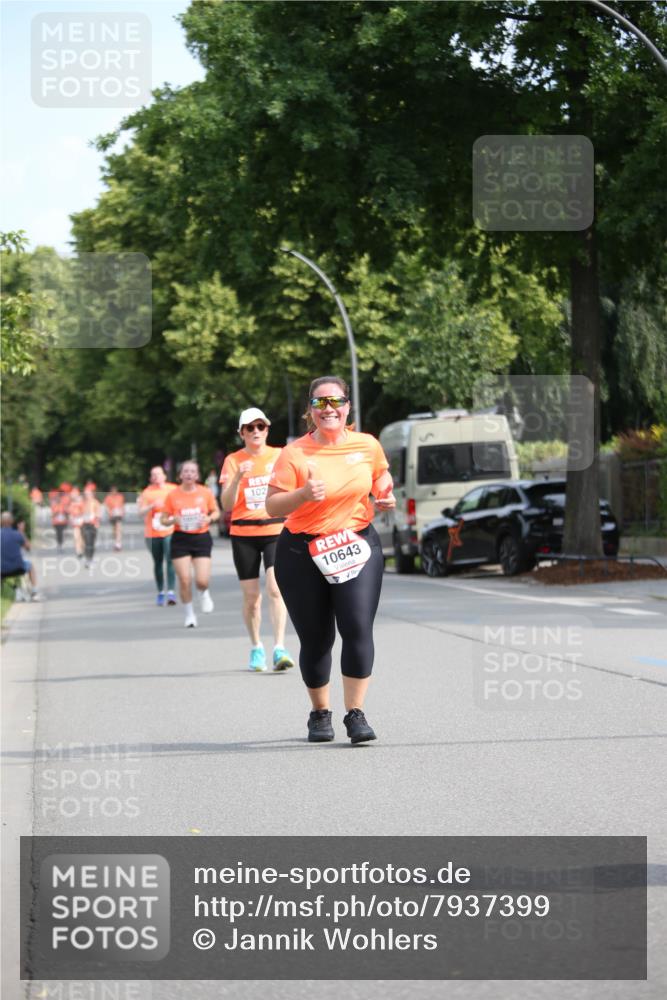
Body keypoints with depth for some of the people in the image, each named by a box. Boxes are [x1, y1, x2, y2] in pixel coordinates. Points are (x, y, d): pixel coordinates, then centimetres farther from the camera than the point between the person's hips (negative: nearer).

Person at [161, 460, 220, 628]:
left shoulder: (205, 493, -1)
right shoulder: (172, 495, -2)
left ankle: (204, 594, 29)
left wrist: (209, 518, -10)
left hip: (201, 538, 0)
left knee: (202, 581, -10)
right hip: (181, 539, 0)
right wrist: (174, 520, -16)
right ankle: (189, 614, 14)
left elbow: (216, 512, 12)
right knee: (184, 580, -6)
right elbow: (164, 520, 5)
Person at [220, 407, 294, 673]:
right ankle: (256, 648, 21)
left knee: (276, 588, -17)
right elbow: (227, 505, -7)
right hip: (244, 534, 0)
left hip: (276, 530, 0)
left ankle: (279, 648, -20)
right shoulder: (233, 461, 2)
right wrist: (238, 477, -21)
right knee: (251, 596, 4)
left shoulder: (280, 456, 5)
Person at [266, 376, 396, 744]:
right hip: (303, 553, -1)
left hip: (357, 547, 1)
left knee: (358, 628, -15)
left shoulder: (368, 446, 1)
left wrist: (386, 496, 0)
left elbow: (381, 476, 22)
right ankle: (320, 713, 24)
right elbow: (272, 507, -10)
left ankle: (355, 713, -7)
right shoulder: (294, 454, -8)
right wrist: (303, 494, -28)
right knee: (315, 639, 4)